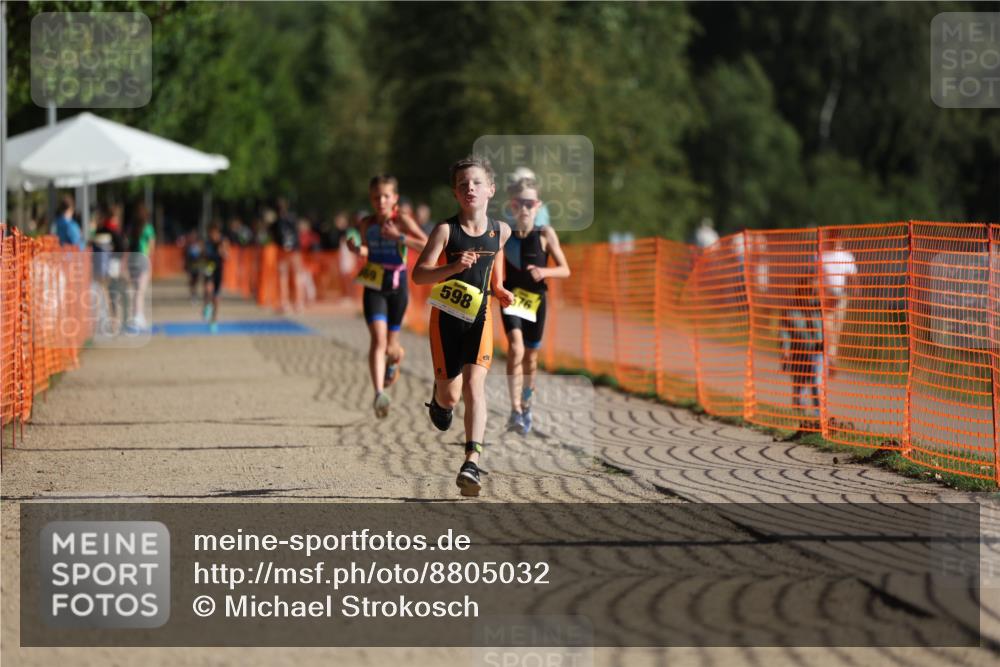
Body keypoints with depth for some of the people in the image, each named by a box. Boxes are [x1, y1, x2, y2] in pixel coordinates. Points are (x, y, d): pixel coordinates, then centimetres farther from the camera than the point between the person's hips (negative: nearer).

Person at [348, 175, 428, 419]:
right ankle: (379, 394, -26)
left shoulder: (402, 220, -9)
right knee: (378, 339, -17)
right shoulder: (367, 224, 3)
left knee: (390, 346, 11)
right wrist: (357, 249, -1)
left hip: (397, 286, -1)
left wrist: (399, 237, -29)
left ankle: (394, 360, 50)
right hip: (373, 287, 1)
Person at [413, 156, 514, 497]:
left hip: (479, 318, 1)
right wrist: (452, 268, -33)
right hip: (446, 318, -1)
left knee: (474, 385, -16)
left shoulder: (500, 230, 1)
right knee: (449, 397, 8)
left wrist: (501, 292, 8)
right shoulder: (446, 230, -11)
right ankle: (439, 397, 48)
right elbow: (419, 274, -17)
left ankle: (472, 463, -23)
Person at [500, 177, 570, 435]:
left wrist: (544, 271, -21)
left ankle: (526, 406, 36)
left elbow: (565, 270, -4)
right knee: (515, 348, -22)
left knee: (530, 356, 13)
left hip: (536, 298, 1)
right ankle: (515, 410, -22)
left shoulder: (545, 234, -5)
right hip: (512, 297, -1)